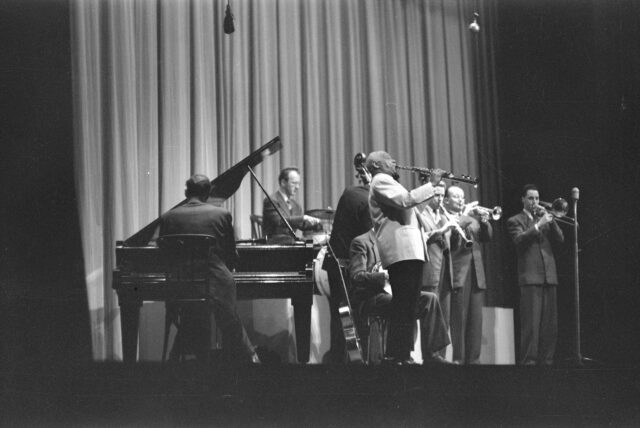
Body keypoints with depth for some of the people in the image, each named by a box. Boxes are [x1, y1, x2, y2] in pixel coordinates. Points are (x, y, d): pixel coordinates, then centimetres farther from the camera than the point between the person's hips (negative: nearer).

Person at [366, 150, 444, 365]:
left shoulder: (388, 182, 31)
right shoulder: (380, 180, -3)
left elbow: (408, 203, 28)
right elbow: (405, 200, -18)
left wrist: (428, 185, 19)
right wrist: (431, 184, -10)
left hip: (411, 250, 11)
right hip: (401, 250, -11)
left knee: (407, 306, 10)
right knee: (403, 305, -14)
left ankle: (403, 355, 13)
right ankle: (395, 356, -16)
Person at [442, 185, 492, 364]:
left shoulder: (472, 216, 24)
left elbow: (487, 237, 16)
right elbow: (450, 233, -15)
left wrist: (484, 221, -1)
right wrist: (464, 216, -16)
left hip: (476, 274, 6)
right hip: (457, 274, -6)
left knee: (475, 319, 3)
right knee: (457, 319, -8)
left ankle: (473, 358, 6)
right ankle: (457, 359, -7)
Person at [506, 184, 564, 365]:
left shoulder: (543, 218, 22)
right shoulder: (515, 221, 6)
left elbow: (560, 238, 11)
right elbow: (520, 240, -12)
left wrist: (550, 220, -3)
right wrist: (538, 225, -18)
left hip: (549, 276, 6)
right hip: (530, 276, -6)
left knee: (550, 324, 5)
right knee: (531, 322, -10)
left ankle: (546, 359, 9)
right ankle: (528, 360, -9)